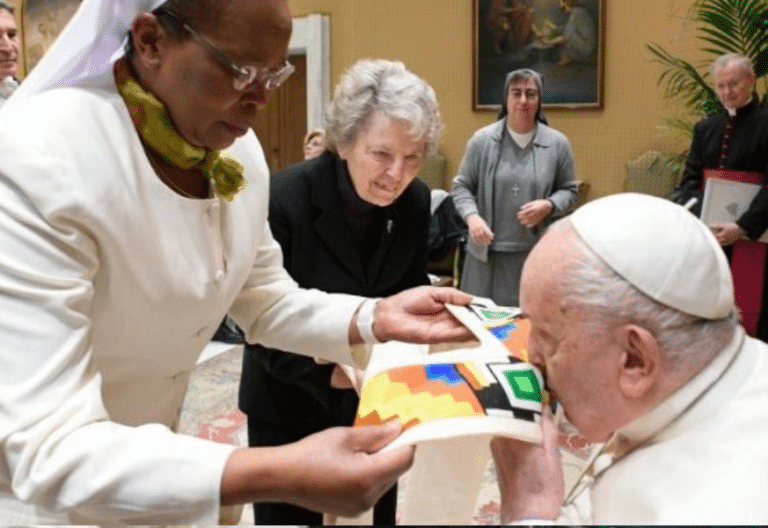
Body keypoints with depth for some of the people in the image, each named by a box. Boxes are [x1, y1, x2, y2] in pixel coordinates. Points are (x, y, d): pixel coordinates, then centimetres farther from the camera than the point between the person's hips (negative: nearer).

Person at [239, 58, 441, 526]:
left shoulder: (416, 201, -10)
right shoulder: (285, 198, -24)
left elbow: (412, 289, 4)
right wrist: (329, 372, -34)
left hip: (377, 398, 4)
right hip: (290, 400, -4)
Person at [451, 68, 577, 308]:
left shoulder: (558, 144, 2)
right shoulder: (482, 140, -1)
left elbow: (568, 189, 11)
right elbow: (461, 186, 4)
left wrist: (548, 206, -11)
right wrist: (472, 216, -15)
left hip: (537, 252, 0)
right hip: (488, 251, 0)